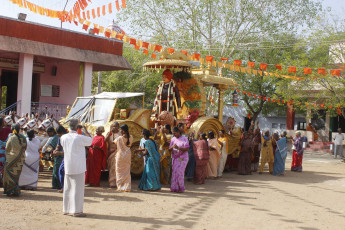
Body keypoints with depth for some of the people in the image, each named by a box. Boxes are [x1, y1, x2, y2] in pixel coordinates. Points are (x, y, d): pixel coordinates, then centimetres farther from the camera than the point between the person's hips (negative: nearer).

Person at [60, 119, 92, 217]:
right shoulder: (80, 137, -15)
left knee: (67, 188, 14)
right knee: (78, 188, 0)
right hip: (78, 167, -6)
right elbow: (90, 141, 1)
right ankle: (76, 211, 2)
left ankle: (66, 209, 23)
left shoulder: (64, 137, 1)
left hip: (67, 167, 6)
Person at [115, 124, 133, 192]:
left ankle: (120, 187, 8)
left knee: (120, 171, 7)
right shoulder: (131, 137, -5)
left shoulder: (119, 138, -16)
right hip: (128, 155, 4)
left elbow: (114, 142, 2)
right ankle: (127, 187, 10)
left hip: (120, 155, -4)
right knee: (127, 171, 11)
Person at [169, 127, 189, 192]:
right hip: (175, 158, 5)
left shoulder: (184, 139, -4)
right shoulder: (173, 139, 11)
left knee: (179, 172, -10)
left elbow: (187, 148, -12)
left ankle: (181, 188, -1)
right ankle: (174, 187, 5)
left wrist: (178, 148, -23)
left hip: (182, 158, -5)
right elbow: (169, 149, 9)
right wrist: (172, 147, -14)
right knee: (174, 172, 1)